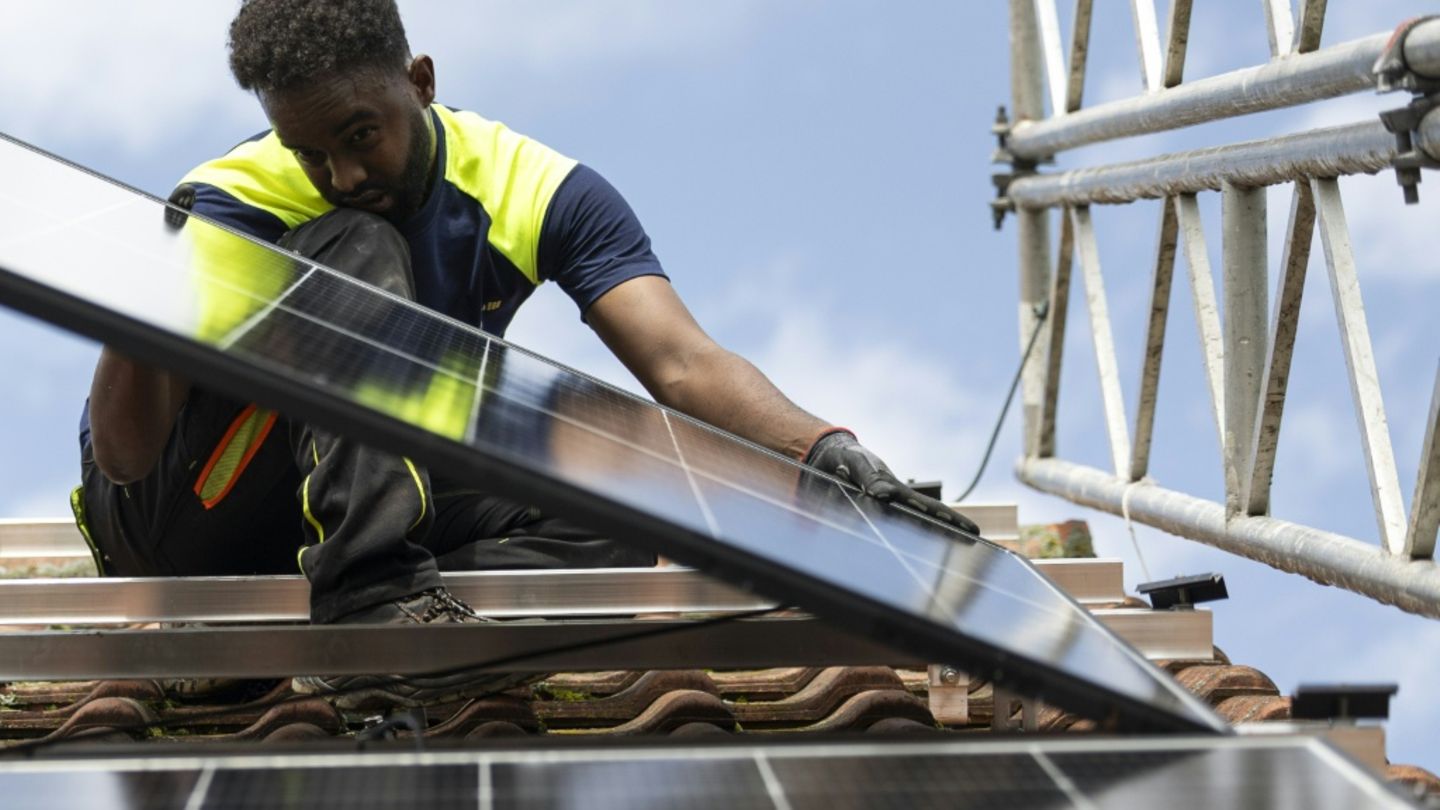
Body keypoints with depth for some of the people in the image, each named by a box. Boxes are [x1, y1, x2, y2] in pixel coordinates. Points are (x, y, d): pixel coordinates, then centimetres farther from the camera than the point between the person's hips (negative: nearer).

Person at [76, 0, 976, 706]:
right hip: (176, 519, -4)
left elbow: (681, 360, -21)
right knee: (357, 249, -25)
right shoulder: (233, 204, -17)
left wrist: (826, 450, -40)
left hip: (357, 510, 4)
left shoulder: (540, 192, -8)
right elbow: (124, 455, -25)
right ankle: (368, 595, -39)